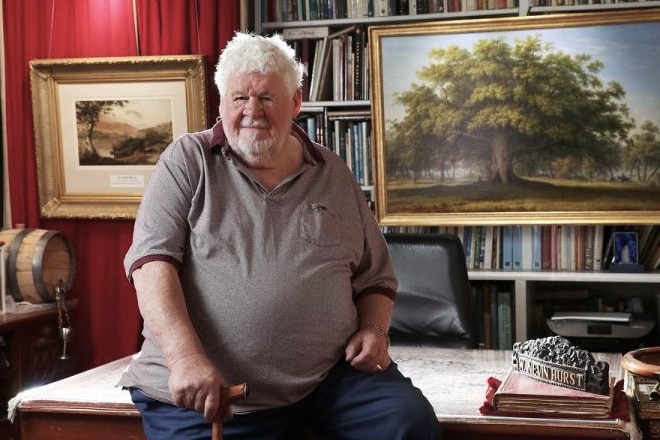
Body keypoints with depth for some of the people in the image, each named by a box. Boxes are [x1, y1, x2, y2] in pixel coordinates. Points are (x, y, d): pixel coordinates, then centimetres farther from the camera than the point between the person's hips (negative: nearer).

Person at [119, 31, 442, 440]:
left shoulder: (336, 175, 11)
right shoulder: (188, 161, 2)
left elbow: (374, 276, 19)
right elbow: (152, 260, -9)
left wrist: (374, 329, -1)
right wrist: (186, 356, -22)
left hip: (331, 374, 3)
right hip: (205, 391, -2)